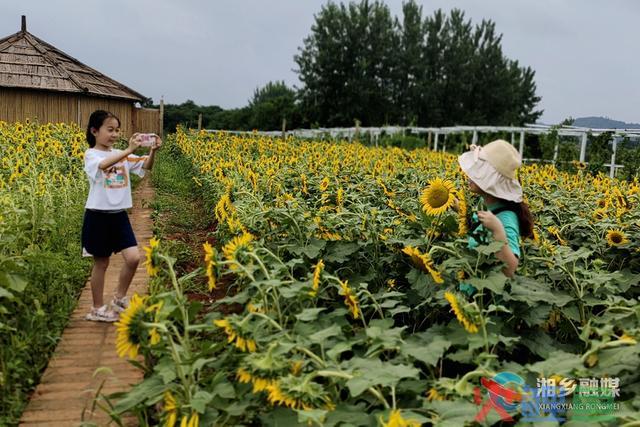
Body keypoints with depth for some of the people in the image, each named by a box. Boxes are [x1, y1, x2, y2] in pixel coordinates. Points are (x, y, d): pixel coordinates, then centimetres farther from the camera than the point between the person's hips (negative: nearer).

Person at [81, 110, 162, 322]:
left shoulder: (122, 155, 8)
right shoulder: (91, 155, -8)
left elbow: (146, 166, -4)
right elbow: (104, 165, -31)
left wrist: (153, 151, -22)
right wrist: (129, 150, -39)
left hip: (119, 215, 5)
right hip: (98, 215, -5)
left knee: (133, 258, -5)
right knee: (101, 263, 6)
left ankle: (119, 298, 17)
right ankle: (97, 308, 22)